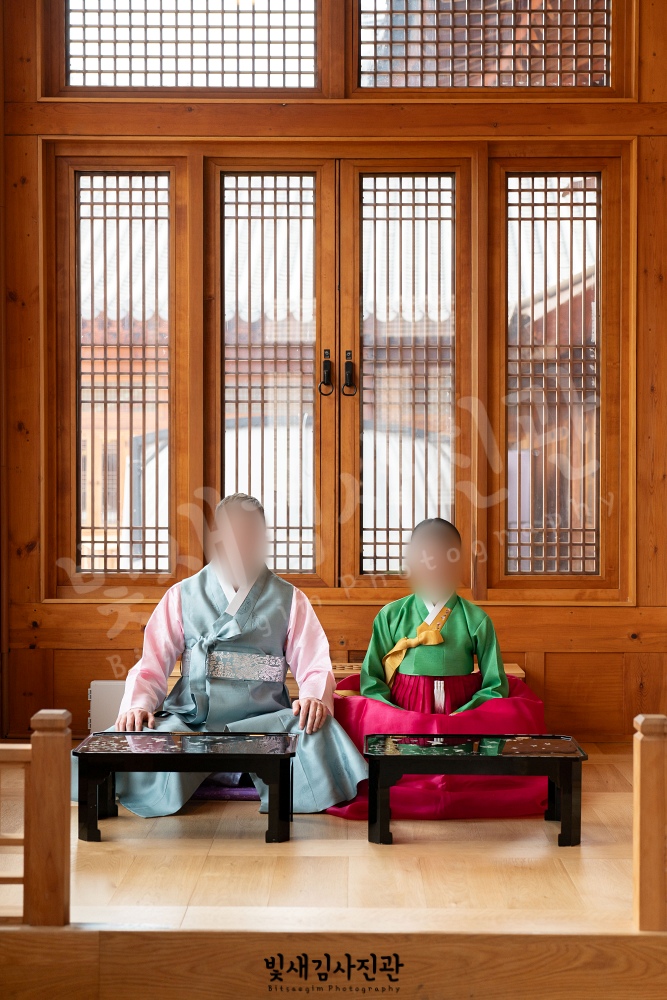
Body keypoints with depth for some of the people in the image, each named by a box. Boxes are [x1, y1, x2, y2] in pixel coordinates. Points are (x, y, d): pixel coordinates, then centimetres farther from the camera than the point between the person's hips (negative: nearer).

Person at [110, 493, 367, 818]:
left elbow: (315, 667, 4)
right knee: (134, 737, -31)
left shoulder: (289, 600, 14)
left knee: (316, 727, -32)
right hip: (190, 723, 0)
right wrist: (136, 705, -14)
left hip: (264, 724, 0)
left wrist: (315, 699, -20)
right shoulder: (182, 596, 14)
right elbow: (152, 665, 8)